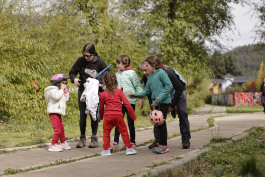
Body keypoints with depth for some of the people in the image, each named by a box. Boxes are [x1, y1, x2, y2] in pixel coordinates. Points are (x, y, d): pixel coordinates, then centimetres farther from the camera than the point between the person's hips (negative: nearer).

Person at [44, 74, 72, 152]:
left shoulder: (60, 91, 22)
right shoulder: (53, 90, -9)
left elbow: (66, 99, 23)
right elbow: (56, 97, -28)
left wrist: (66, 91, 12)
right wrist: (61, 90, -17)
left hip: (58, 113, 10)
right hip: (53, 112, -10)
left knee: (62, 129, 19)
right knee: (57, 130, -15)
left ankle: (63, 143, 33)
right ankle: (53, 145, -12)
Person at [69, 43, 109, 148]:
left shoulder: (99, 62, -9)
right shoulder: (80, 61, -3)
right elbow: (72, 72, 7)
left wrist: (100, 80, -20)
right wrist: (74, 79, -15)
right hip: (82, 91, 2)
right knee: (82, 115, 2)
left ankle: (94, 138, 8)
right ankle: (82, 138, 11)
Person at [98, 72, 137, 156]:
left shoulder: (103, 94, 5)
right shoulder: (119, 91, 3)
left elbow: (101, 107, 18)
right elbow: (127, 104, 1)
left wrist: (101, 117, 36)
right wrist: (133, 115, 8)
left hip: (108, 115, 0)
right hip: (118, 115, 0)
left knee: (106, 132, 11)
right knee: (124, 131, 10)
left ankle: (106, 150, 9)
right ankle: (129, 148, 13)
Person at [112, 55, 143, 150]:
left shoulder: (131, 73, -5)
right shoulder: (117, 74, 11)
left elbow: (138, 86, -4)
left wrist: (140, 99, -7)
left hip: (130, 101, -4)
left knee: (130, 122, 3)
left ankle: (132, 142, 14)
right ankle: (115, 142, 8)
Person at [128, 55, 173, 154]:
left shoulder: (161, 73, -10)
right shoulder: (150, 77, 13)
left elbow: (169, 86, -16)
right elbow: (147, 91, 16)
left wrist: (159, 98, -19)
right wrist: (135, 95, 3)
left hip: (164, 102, -8)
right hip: (156, 103, 8)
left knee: (161, 122, -8)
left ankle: (164, 145, -3)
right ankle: (161, 143, 18)